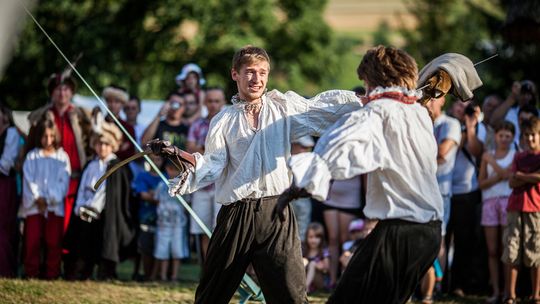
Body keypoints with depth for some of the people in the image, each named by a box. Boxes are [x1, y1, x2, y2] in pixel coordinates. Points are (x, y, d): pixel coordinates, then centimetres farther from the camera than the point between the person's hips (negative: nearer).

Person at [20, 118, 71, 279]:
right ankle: (31, 274, 0)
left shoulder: (62, 157, 8)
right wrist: (38, 198, -10)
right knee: (32, 241, -4)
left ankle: (52, 275, -1)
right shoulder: (32, 156, 9)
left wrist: (51, 199, -10)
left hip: (55, 205, 0)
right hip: (34, 205, 0)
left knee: (53, 242, -4)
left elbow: (64, 181, 1)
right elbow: (28, 179, 2)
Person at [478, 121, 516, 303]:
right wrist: (499, 177, -6)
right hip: (490, 201, 3)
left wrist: (491, 160, 3)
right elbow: (481, 183, 9)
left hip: (508, 201, -3)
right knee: (492, 250, 0)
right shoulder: (487, 155, 17)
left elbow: (506, 173, -9)